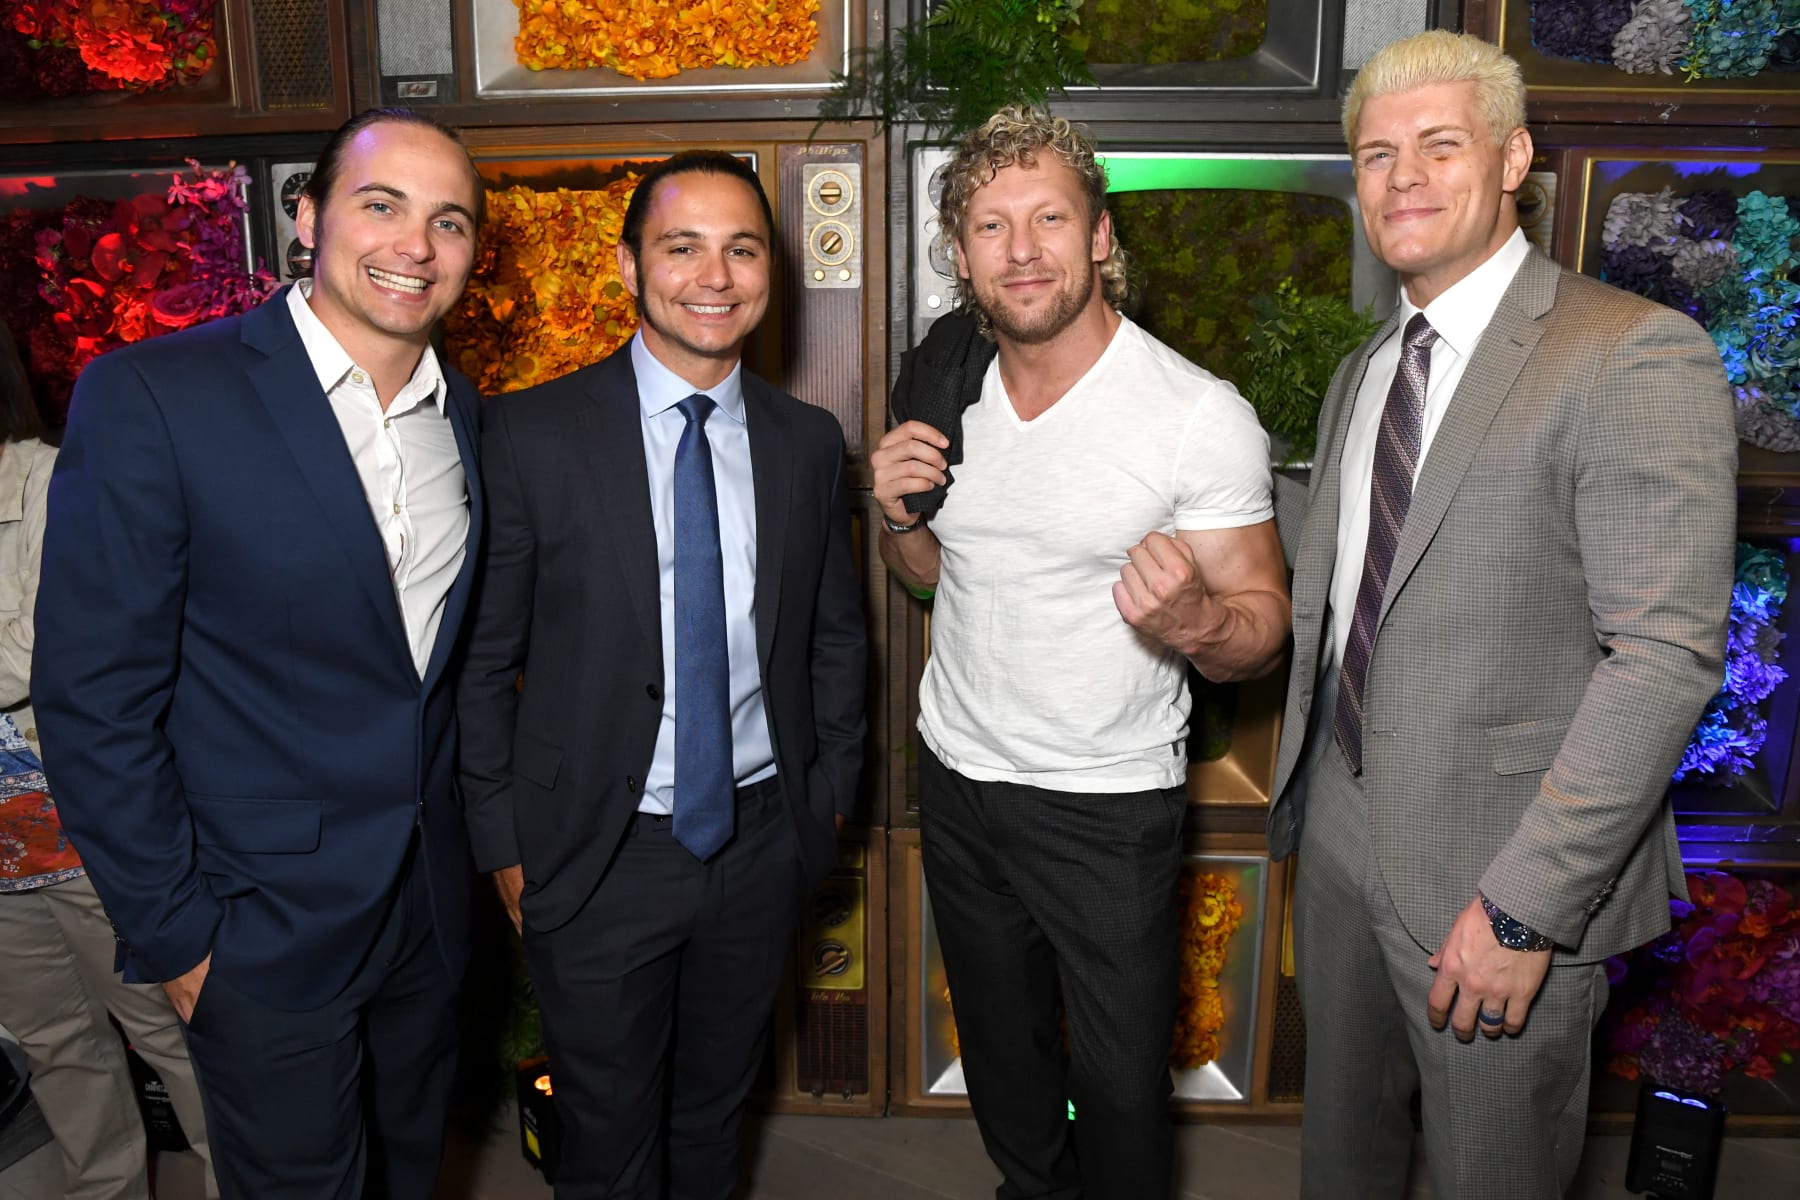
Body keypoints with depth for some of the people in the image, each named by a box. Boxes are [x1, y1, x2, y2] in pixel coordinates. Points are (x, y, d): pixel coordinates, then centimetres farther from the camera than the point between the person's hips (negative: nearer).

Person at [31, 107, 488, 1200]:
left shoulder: (466, 414, 3)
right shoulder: (152, 398, -16)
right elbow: (94, 695, -14)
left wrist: (487, 840, 9)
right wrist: (173, 934, -11)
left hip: (433, 897, 5)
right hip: (264, 922, -5)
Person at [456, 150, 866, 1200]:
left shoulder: (808, 440, 0)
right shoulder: (534, 434, -11)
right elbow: (481, 660, -7)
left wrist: (831, 788, 7)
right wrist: (506, 845, -6)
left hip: (761, 836, 3)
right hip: (598, 852, -3)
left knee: (717, 1113, 24)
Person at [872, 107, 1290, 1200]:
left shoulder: (1202, 415, -17)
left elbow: (1266, 626, -13)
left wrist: (1192, 624, -35)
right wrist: (898, 513, -9)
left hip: (1108, 805, -5)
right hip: (957, 776, 5)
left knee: (1122, 1079, 10)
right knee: (1000, 1047, 24)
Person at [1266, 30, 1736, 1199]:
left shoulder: (1637, 355, -14)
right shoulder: (1362, 373, 12)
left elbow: (1667, 652, -20)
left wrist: (1523, 904, -22)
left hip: (1501, 878, -6)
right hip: (1341, 837, 7)